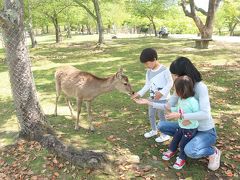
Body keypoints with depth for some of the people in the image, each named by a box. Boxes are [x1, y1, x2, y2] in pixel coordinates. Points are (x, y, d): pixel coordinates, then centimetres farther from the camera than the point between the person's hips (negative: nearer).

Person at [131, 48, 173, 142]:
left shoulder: (164, 70, -19)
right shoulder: (149, 72, 3)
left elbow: (170, 83, -15)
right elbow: (147, 85, 9)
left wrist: (162, 92, -24)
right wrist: (139, 93, -1)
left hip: (162, 98, -7)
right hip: (152, 97, 8)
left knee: (161, 116, 4)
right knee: (151, 115, 19)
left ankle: (165, 134, 23)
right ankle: (154, 130, 42)